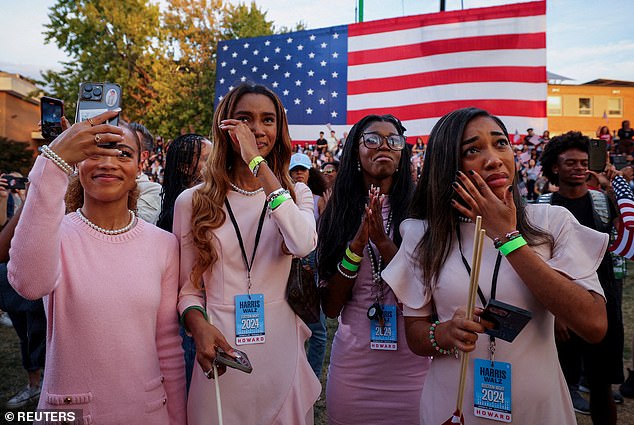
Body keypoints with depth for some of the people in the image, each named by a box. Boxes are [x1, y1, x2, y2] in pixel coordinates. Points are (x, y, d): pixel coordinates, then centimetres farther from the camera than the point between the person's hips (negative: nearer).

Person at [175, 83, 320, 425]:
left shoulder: (297, 193, 3)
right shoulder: (193, 201, 2)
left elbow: (303, 244, -21)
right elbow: (188, 286, 5)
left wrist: (258, 163, -19)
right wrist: (198, 324, -17)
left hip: (283, 350, 1)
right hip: (221, 352, 0)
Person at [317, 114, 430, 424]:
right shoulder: (338, 214, 0)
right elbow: (330, 307, -4)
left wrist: (383, 242, -21)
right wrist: (357, 245, -16)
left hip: (410, 362, -1)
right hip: (353, 362, 2)